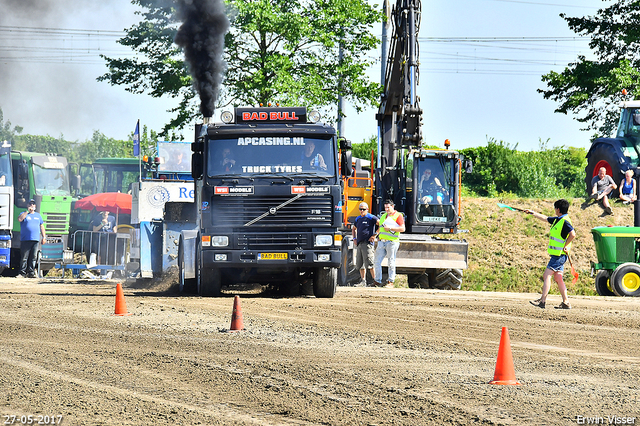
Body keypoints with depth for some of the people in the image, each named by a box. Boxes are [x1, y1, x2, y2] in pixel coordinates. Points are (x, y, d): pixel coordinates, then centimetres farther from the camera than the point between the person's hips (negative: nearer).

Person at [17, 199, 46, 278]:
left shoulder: (38, 215, 20)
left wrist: (44, 237, 13)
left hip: (35, 239, 3)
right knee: (24, 257, -5)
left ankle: (31, 273, 4)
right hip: (25, 239, -3)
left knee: (33, 257, 1)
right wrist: (27, 211, -11)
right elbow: (19, 219, -15)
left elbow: (42, 226, 22)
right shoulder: (24, 214, 8)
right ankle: (22, 273, -2)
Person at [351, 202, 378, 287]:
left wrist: (375, 235, -11)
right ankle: (363, 281, 13)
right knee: (360, 264, 7)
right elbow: (354, 228, 35)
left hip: (367, 243, -8)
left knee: (369, 263, -13)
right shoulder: (358, 219, 18)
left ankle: (375, 280, -7)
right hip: (359, 244, 8)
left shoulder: (371, 218, -4)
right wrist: (354, 238, 19)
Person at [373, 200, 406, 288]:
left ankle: (391, 281, 1)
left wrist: (390, 228, -13)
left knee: (391, 263, -3)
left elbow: (402, 228, -10)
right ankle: (377, 281, 4)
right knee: (377, 261, 0)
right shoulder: (383, 216, 21)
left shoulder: (398, 216, 0)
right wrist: (376, 234, 15)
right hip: (382, 242, 6)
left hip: (392, 242, -6)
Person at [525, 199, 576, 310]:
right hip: (557, 255, 9)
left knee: (547, 275, -9)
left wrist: (565, 246, -20)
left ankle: (542, 300, -10)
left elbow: (572, 234, -29)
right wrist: (532, 213, 35)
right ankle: (566, 302, 7)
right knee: (558, 278, 8)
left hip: (559, 255, -9)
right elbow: (545, 218, 29)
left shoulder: (564, 222, -16)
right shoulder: (557, 220, 14)